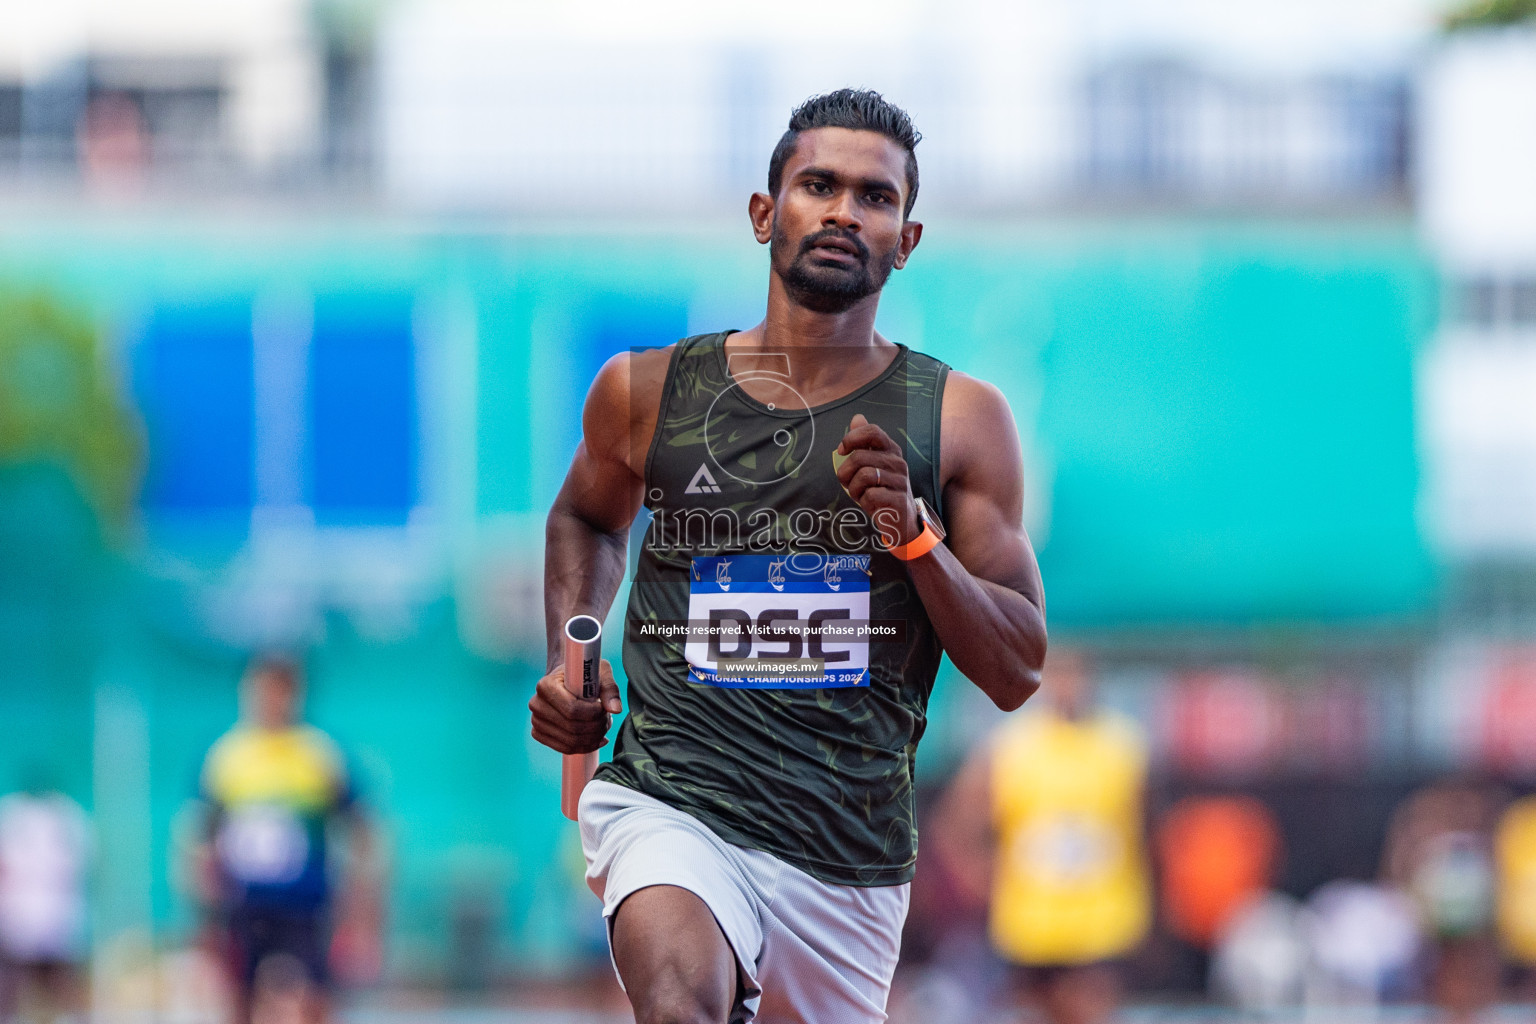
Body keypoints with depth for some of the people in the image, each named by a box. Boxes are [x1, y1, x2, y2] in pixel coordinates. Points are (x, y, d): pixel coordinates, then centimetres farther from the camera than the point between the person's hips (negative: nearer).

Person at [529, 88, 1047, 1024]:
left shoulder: (959, 419, 4)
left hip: (853, 861, 2)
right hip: (670, 804, -2)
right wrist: (570, 657, 11)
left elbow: (1018, 673, 2)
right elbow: (587, 519, 29)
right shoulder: (646, 392, 6)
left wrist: (914, 537, -13)